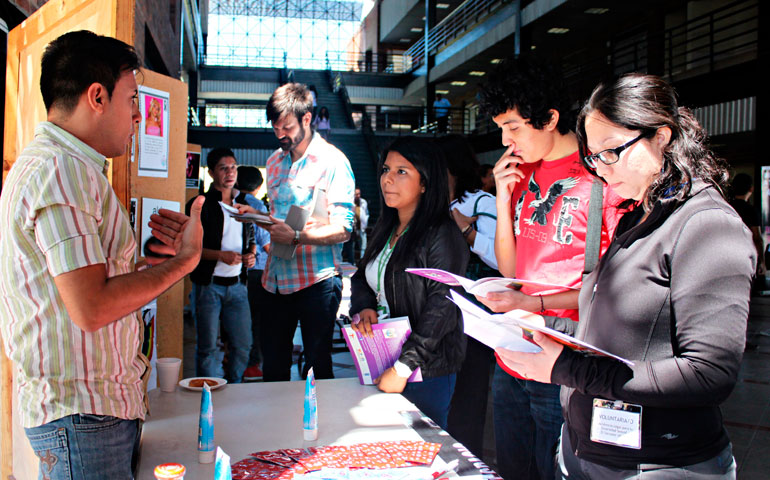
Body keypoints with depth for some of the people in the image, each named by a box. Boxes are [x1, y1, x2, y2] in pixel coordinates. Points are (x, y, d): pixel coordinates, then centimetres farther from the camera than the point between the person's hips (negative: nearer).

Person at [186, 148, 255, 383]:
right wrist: (221, 255, -19)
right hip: (209, 284, -5)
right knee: (208, 347, 0)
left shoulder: (243, 204, 14)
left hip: (237, 284, 5)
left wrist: (252, 254, 3)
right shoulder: (200, 205, -3)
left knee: (242, 344, 6)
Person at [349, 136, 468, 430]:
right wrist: (363, 307, -5)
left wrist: (403, 368, -24)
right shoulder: (385, 230, 11)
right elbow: (361, 277, 19)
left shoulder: (441, 235, -15)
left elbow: (441, 307, -21)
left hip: (426, 371, -7)